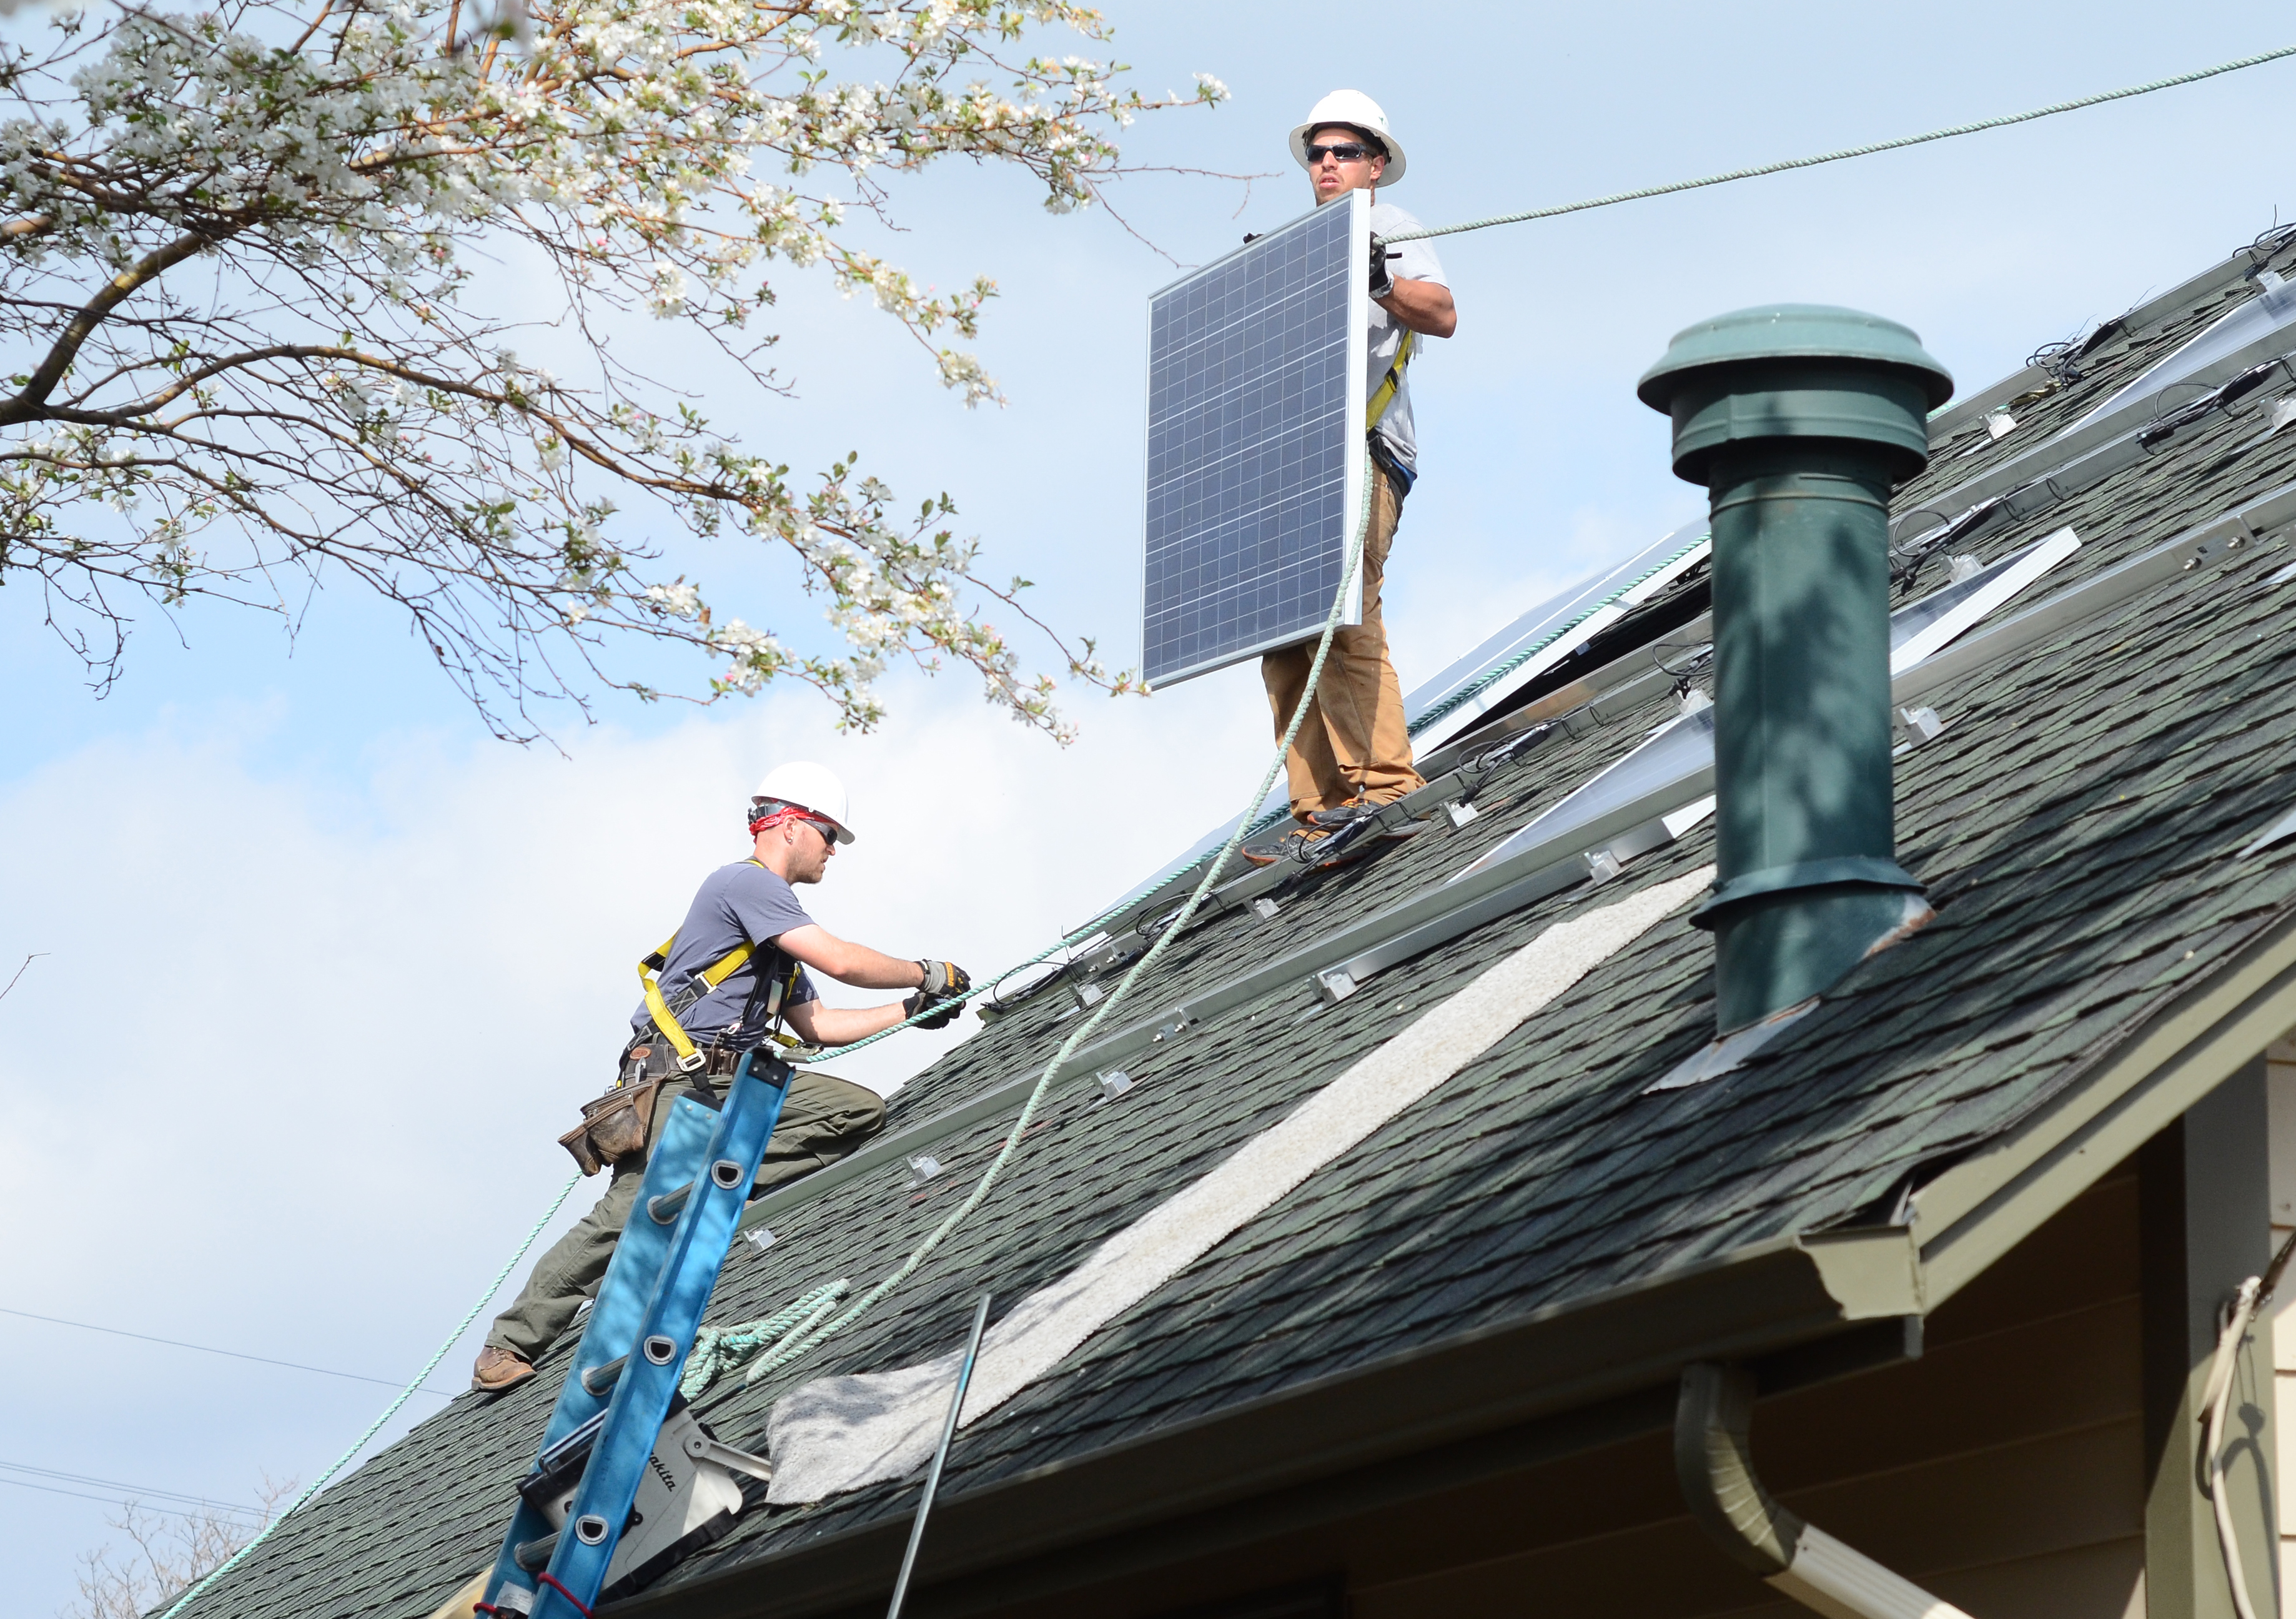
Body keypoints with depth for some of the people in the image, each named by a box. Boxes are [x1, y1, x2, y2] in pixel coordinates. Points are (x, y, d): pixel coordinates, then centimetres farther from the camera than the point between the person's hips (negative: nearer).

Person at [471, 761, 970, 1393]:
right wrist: (928, 975, 0)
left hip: (737, 1085, 9)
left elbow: (817, 1025, 27)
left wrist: (911, 1012, 21)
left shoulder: (776, 921, 27)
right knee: (634, 1209, -25)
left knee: (859, 1109, -8)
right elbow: (841, 961, -12)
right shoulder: (744, 882, -4)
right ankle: (514, 1340, -13)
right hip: (677, 1079, -9)